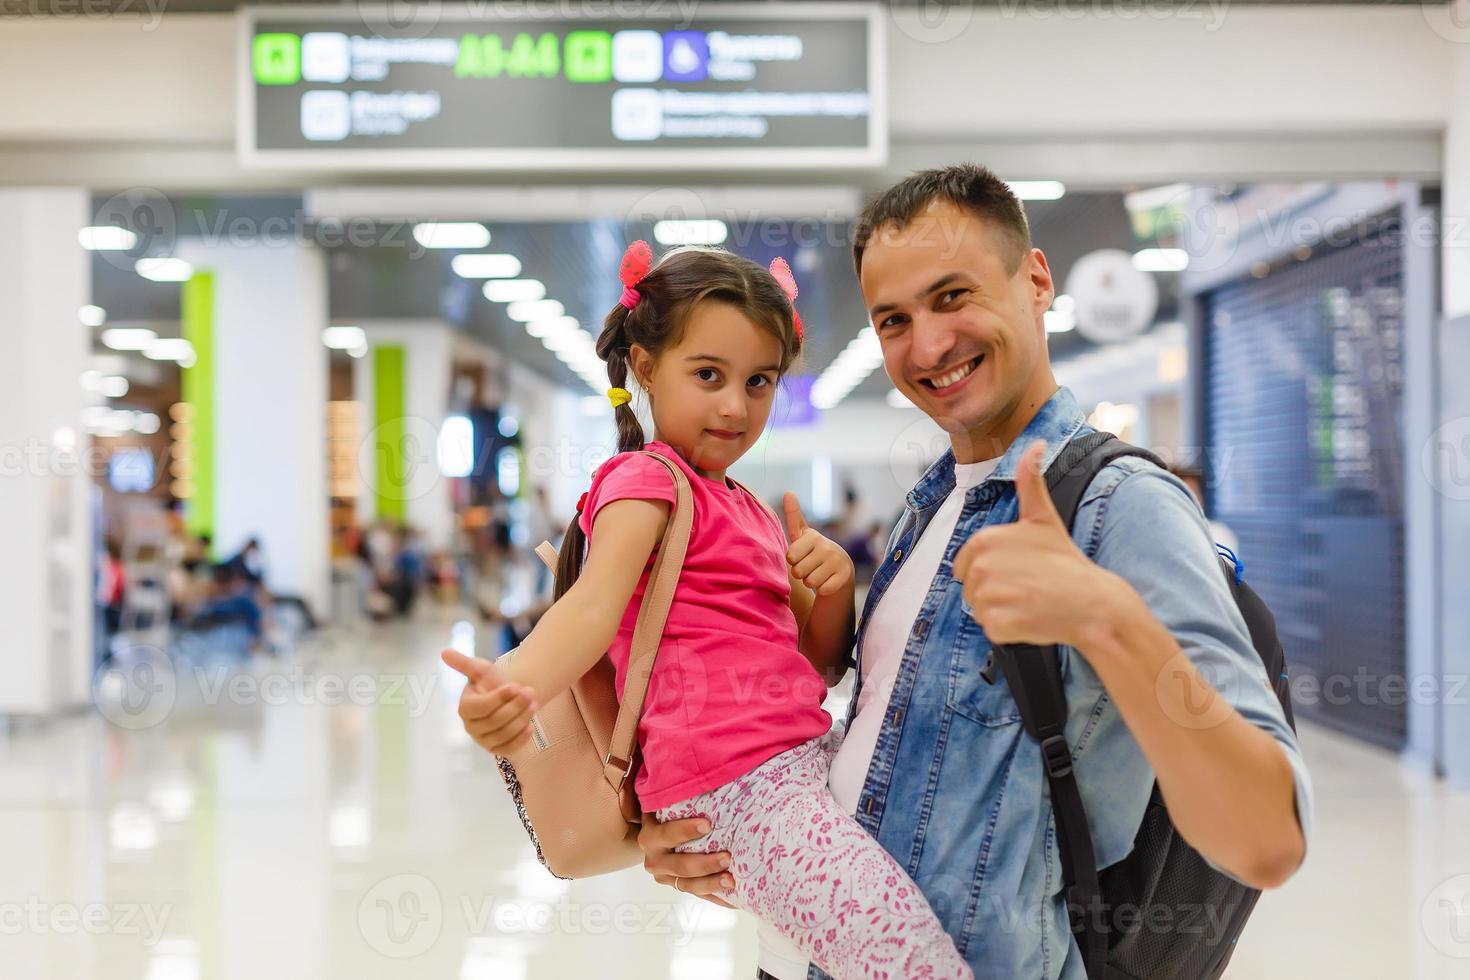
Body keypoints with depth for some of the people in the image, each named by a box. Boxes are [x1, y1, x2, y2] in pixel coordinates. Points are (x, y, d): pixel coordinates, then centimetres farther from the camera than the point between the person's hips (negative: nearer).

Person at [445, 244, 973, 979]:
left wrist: (834, 583, -1)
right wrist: (514, 685, -42)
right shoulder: (646, 478, -4)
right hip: (740, 789, -9)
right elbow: (597, 601, -22)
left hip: (808, 763, 9)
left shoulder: (750, 512, 22)